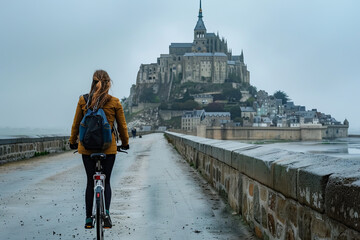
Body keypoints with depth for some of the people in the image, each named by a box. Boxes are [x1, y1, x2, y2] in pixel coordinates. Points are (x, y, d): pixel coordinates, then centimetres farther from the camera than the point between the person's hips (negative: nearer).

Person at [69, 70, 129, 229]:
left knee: (90, 182, 12)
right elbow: (122, 126, 4)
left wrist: (73, 142, 20)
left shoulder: (83, 100, -2)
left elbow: (76, 124, 6)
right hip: (108, 147, -1)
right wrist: (125, 143, 19)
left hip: (87, 146, 1)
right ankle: (106, 212, -9)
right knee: (106, 181, 12)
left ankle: (89, 218, 13)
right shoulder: (114, 102, -5)